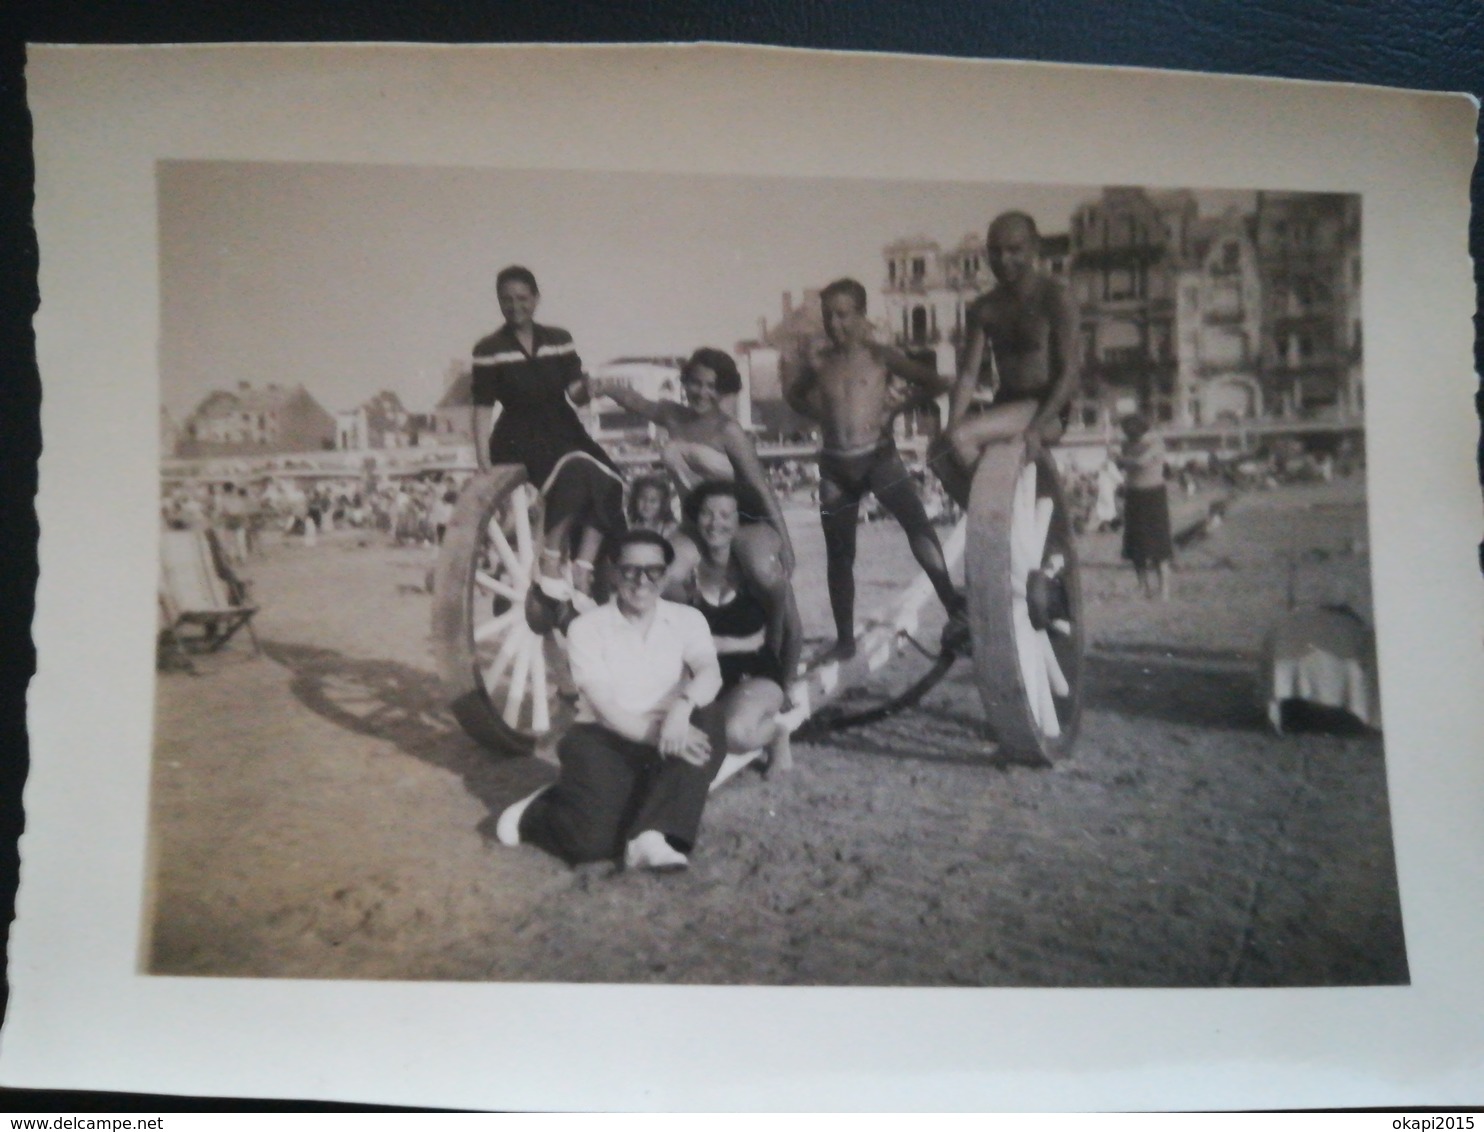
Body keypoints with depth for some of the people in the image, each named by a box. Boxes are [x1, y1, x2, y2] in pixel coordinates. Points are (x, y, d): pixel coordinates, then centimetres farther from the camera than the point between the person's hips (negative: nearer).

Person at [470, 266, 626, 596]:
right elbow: (483, 407, -1)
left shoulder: (559, 341, 10)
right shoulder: (489, 351, 1)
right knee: (573, 474, -34)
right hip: (519, 437, -4)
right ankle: (551, 561, -23)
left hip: (562, 430, 4)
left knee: (606, 480, -25)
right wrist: (484, 462, -9)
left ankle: (583, 568, -18)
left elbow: (575, 393, 4)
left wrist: (585, 390, -22)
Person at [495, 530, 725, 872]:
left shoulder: (686, 619, 4)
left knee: (704, 725, -31)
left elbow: (710, 672, -15)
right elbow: (605, 706, -13)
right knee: (592, 836, -26)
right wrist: (657, 734, -30)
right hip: (605, 737, -2)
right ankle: (537, 812, 9)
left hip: (667, 735, 2)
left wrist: (683, 706, -38)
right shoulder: (587, 627, -3)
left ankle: (653, 835, -34)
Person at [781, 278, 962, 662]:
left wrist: (897, 404, -6)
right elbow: (794, 396, 23)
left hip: (878, 456, -3)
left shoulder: (880, 356, -1)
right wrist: (821, 412, 6)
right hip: (835, 465, 3)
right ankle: (845, 639, 17)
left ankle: (952, 603, -24)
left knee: (917, 524, -25)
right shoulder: (817, 363, 7)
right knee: (839, 555, 8)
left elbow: (934, 383, -2)